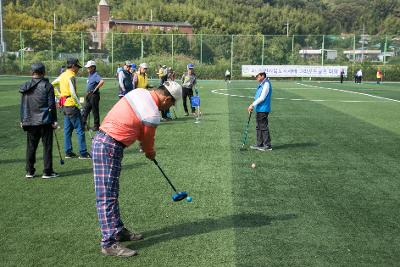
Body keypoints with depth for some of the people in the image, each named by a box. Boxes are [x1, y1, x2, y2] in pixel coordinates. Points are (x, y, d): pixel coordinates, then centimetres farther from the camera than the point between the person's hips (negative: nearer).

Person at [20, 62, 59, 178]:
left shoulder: (25, 87, 6)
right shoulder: (47, 86, -7)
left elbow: (23, 106, 10)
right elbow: (51, 105, -9)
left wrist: (23, 121, 17)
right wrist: (54, 120, -4)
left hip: (29, 122, 4)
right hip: (45, 121, -4)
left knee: (31, 147, 12)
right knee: (47, 146, 2)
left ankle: (29, 171, 18)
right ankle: (47, 172, 5)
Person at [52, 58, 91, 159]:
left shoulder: (62, 75, 12)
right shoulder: (71, 76, -15)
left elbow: (52, 85, 20)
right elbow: (73, 93, -23)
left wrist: (59, 95, 18)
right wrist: (79, 105, -17)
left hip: (65, 105, 9)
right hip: (72, 105, -9)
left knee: (67, 129, 13)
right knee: (80, 130, -5)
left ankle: (68, 152, 18)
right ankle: (83, 153, -2)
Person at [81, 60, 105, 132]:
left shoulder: (95, 75, -17)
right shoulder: (90, 75, 13)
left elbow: (102, 81, -34)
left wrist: (95, 89, -26)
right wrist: (87, 94, 19)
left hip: (94, 95, -10)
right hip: (89, 95, 10)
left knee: (95, 111, 0)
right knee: (85, 110, 12)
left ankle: (96, 126, 8)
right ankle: (83, 124, 19)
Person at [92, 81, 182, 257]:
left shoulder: (139, 92, 7)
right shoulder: (153, 115, -16)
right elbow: (148, 142, 1)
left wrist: (148, 149, 18)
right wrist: (150, 154, 22)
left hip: (102, 140, 10)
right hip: (109, 148, -10)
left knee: (111, 193, 15)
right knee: (107, 196, -7)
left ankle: (118, 230, 25)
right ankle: (109, 243, -2)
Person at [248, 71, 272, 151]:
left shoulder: (266, 84, -16)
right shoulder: (260, 84, 15)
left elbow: (262, 98, -21)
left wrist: (252, 105, -17)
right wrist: (253, 106, 16)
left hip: (263, 110, -10)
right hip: (258, 109, 10)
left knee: (263, 127, -5)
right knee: (258, 127, 14)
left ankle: (267, 145, 2)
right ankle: (259, 144, 22)